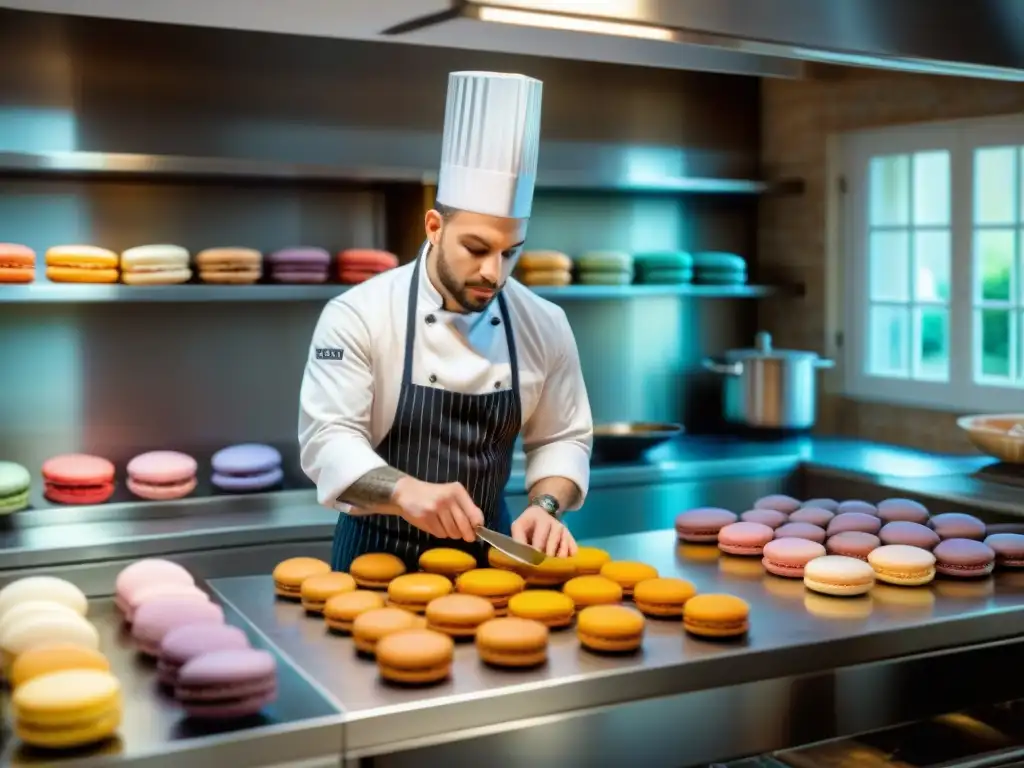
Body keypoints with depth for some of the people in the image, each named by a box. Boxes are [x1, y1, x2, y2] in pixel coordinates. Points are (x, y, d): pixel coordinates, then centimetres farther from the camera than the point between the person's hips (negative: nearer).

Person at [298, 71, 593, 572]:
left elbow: (561, 438, 6)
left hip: (484, 550, 3)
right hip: (377, 554, -3)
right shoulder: (360, 314, -13)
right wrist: (406, 492, -36)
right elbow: (328, 438, -19)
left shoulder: (545, 325, -2)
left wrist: (545, 506, -13)